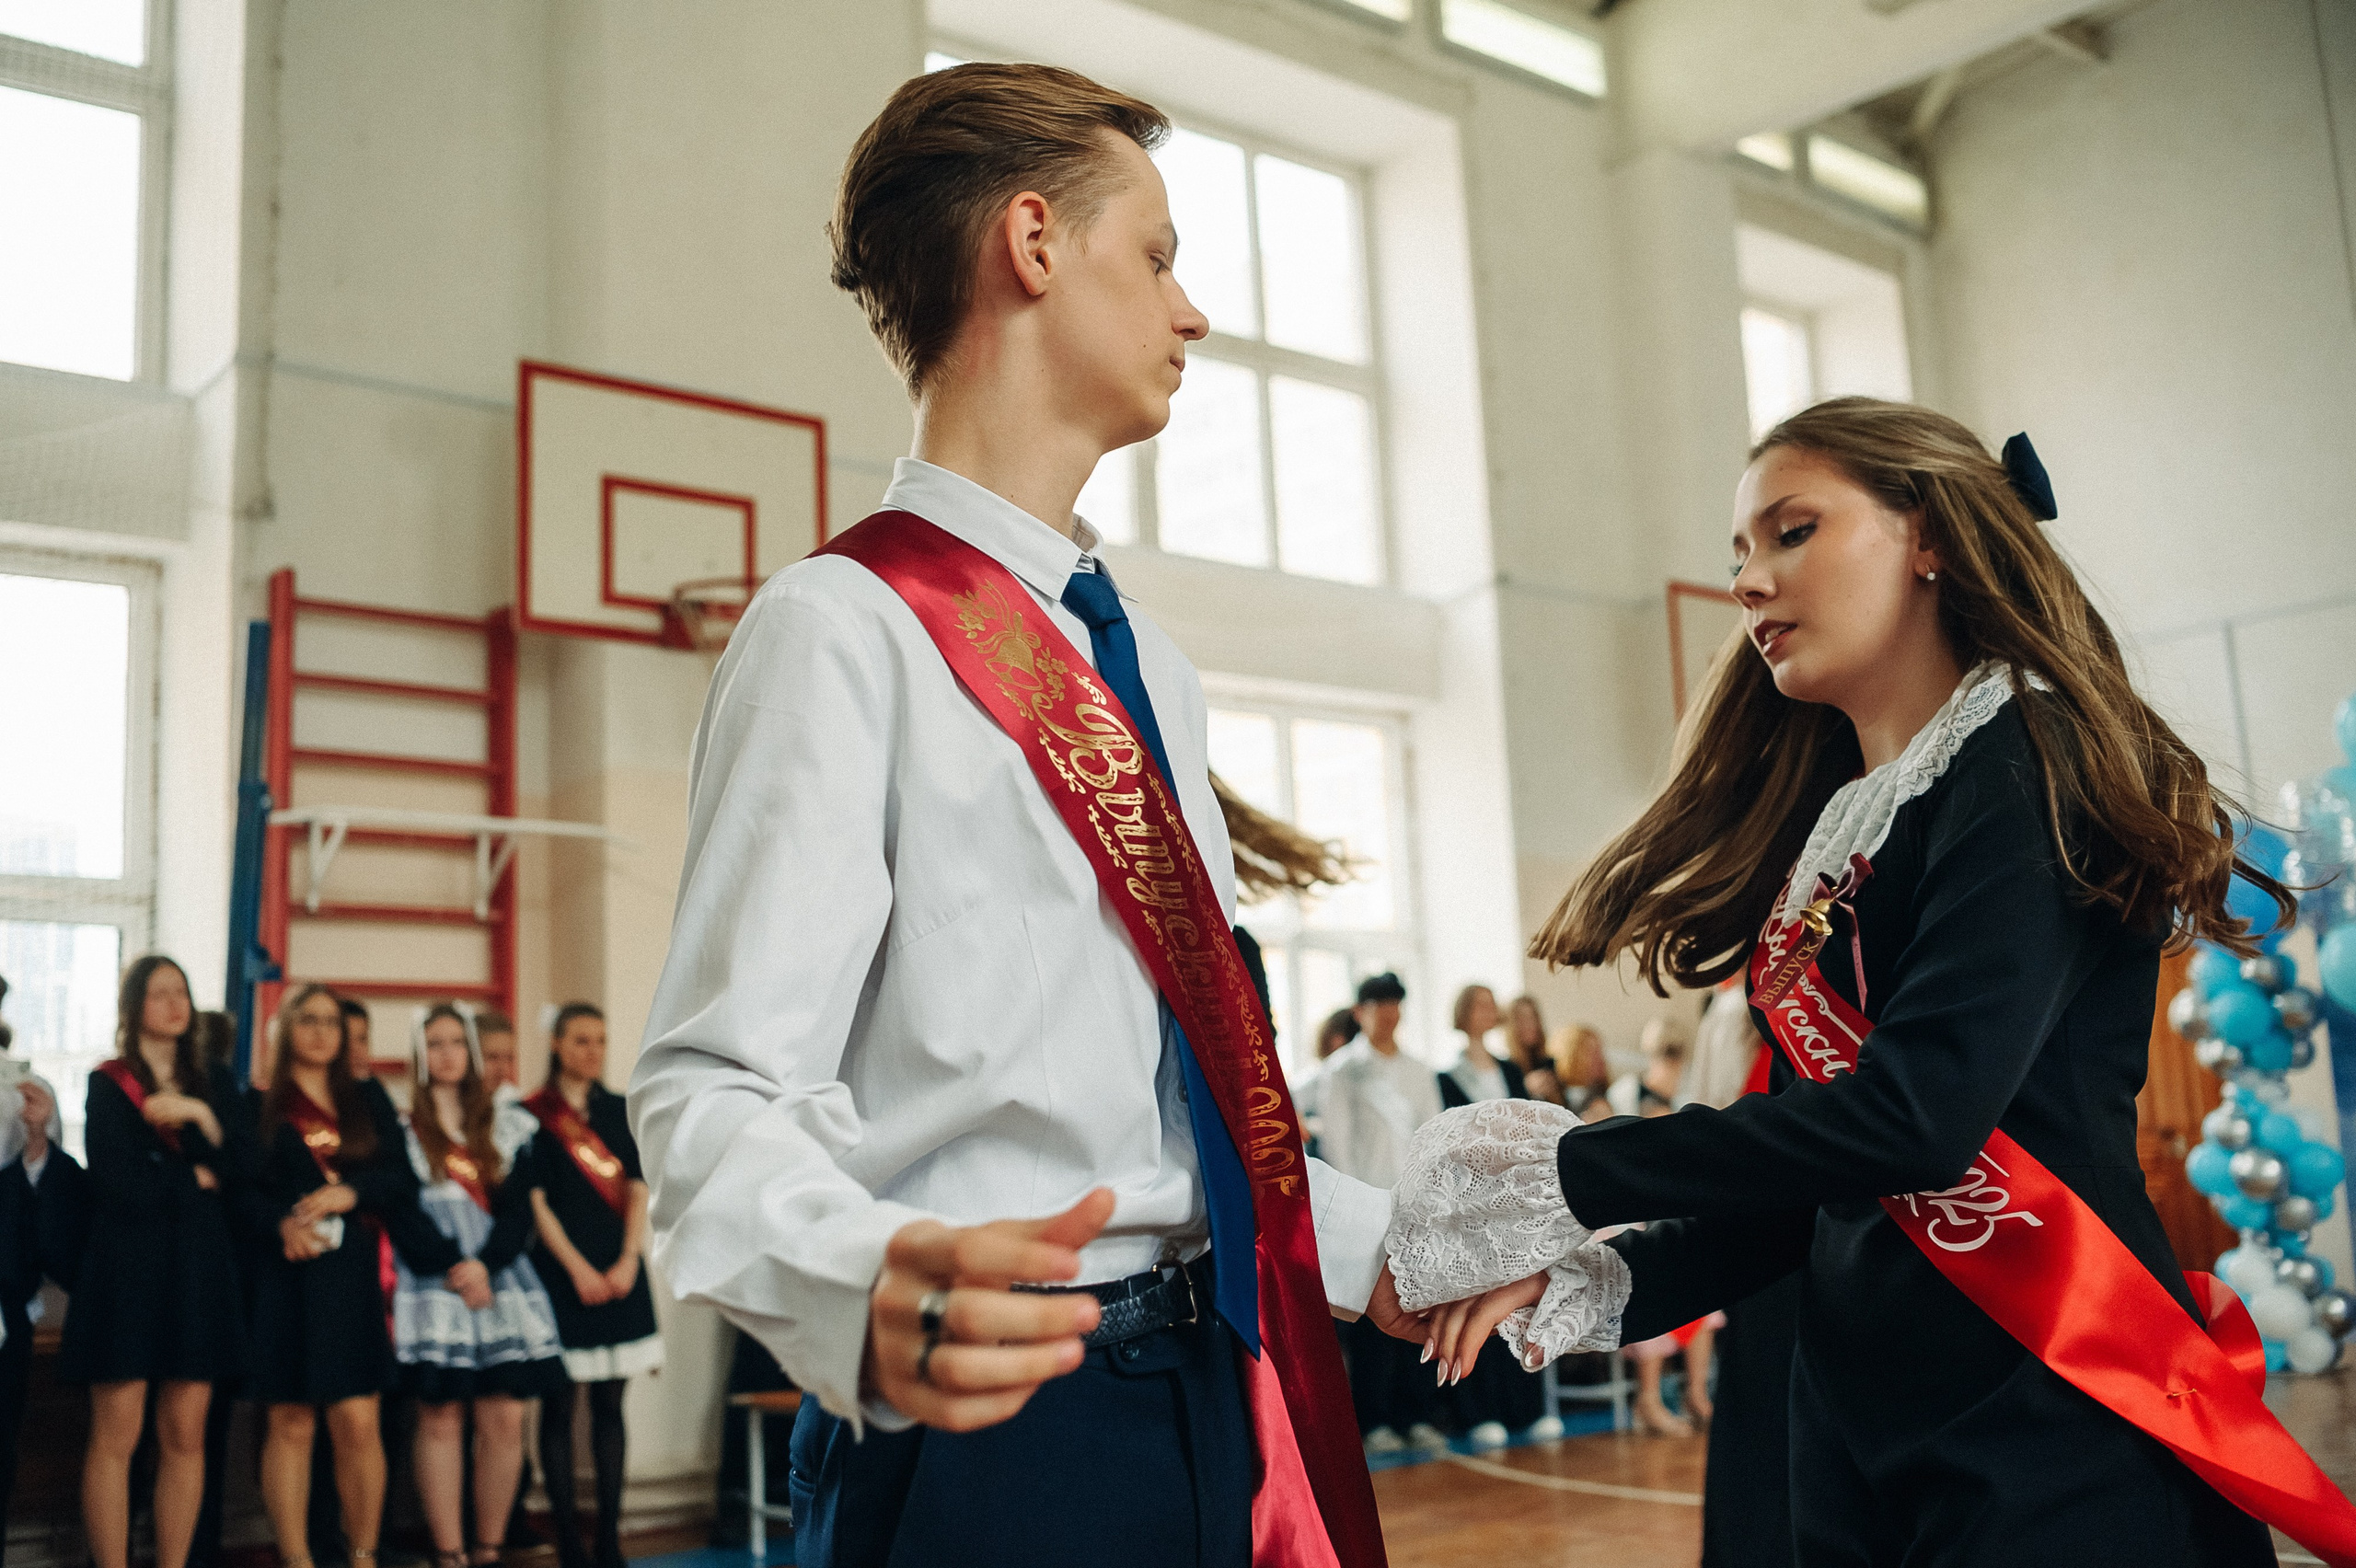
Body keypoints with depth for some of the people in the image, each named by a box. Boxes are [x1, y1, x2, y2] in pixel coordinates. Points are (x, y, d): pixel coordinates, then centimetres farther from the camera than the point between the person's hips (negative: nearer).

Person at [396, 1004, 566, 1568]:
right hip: (433, 1282, -2)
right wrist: (451, 1270, -10)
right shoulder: (400, 1125, 6)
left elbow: (519, 1208, 6)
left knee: (505, 1418, -4)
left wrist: (485, 1264, -9)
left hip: (499, 1276, 3)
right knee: (440, 1417, -6)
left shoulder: (506, 1125, 14)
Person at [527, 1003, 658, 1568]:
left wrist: (628, 1260, -7)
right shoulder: (533, 1114, -1)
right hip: (561, 1272, -4)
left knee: (610, 1405, 6)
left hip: (618, 1273, 4)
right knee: (558, 1407, 0)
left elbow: (638, 1191, 7)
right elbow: (536, 1202, -5)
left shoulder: (619, 1111, 11)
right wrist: (579, 1269, -12)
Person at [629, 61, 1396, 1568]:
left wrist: (1377, 1245, 15)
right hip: (993, 1411, -7)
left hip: (1213, 1395, 8)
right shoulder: (843, 627, -11)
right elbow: (723, 1087, -20)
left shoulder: (1155, 669, 15)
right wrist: (866, 1289, -37)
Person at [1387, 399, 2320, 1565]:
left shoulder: (2026, 762, -10)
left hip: (2057, 1433, -7)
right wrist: (1606, 1288, -3)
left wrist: (1566, 1174, -15)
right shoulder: (1819, 837, 13)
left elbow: (1916, 1114, -23)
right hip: (1857, 1431, 7)